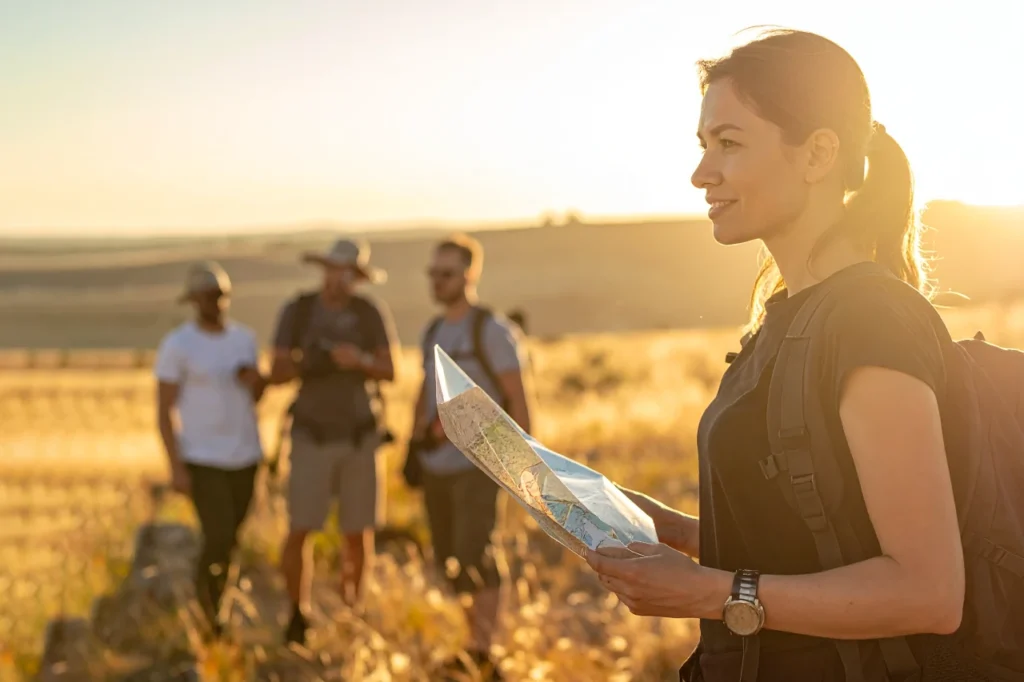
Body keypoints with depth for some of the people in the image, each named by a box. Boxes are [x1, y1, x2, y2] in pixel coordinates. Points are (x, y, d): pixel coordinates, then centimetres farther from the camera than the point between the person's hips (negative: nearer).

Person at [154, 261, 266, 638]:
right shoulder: (176, 345, -10)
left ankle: (212, 609, 28)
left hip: (245, 455, 5)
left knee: (229, 539, 10)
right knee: (218, 539, -11)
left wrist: (256, 380, -9)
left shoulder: (244, 337, 6)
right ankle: (206, 614, 12)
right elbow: (165, 410, -9)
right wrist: (176, 467, -15)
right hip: (201, 459, -5)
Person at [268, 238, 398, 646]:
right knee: (300, 530, -8)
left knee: (357, 531, 2)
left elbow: (389, 372, -4)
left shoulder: (371, 313, -3)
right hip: (312, 437, -1)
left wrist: (360, 361, -25)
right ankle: (298, 614, 8)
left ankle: (351, 610, 19)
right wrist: (306, 365, -25)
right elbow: (276, 374, -4)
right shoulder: (296, 312, -5)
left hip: (360, 436, 1)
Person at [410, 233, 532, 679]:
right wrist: (414, 442, 13)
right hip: (437, 466, 7)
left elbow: (517, 398, -7)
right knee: (450, 561, 9)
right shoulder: (432, 332, 13)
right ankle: (475, 646, 21)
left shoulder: (493, 331, -7)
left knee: (474, 556, -15)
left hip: (477, 464, -7)